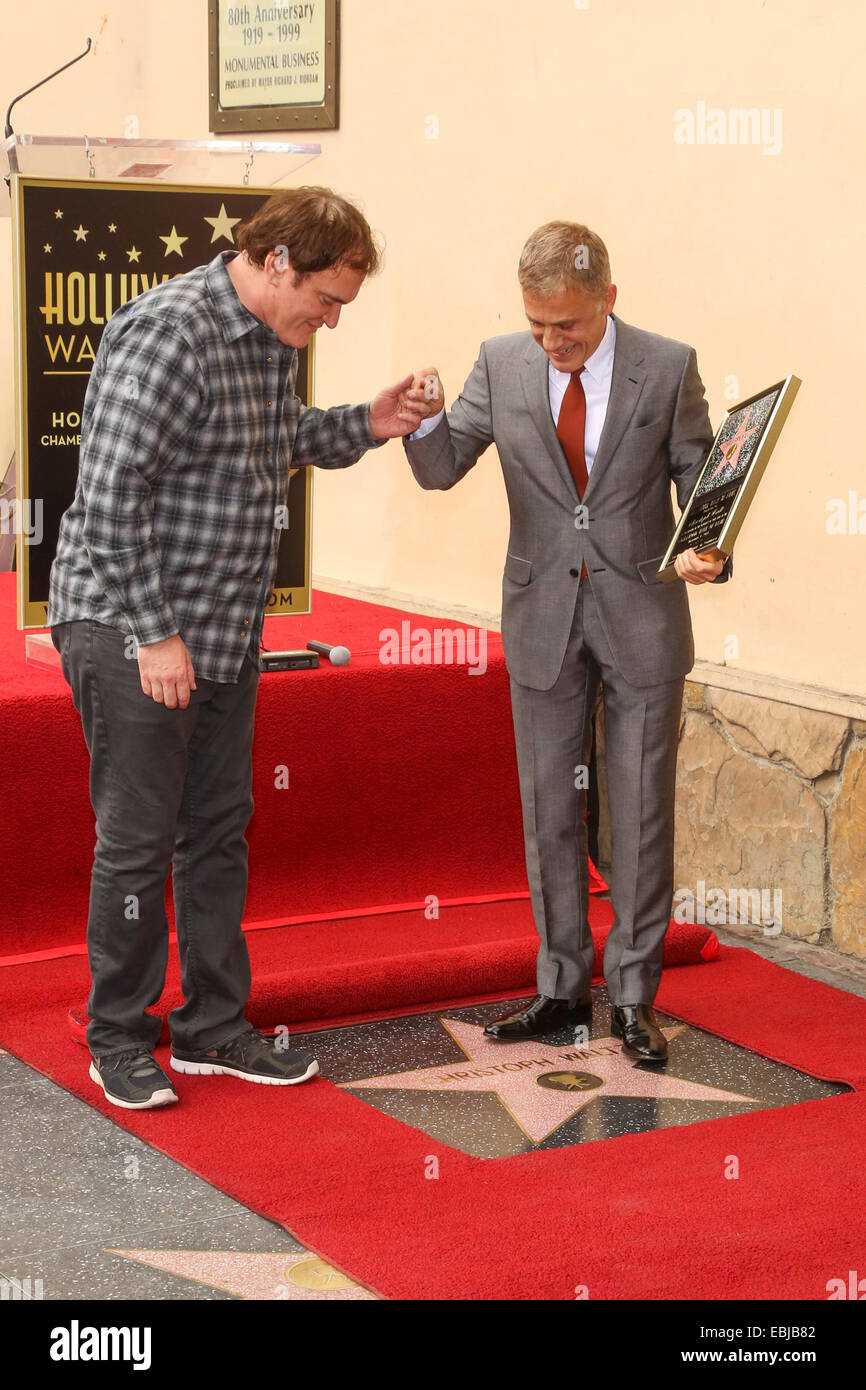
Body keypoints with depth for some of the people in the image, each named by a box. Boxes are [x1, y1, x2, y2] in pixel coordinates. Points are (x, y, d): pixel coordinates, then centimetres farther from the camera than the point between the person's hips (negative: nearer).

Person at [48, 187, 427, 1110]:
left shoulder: (271, 340, 8)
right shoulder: (168, 331, -20)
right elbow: (111, 493, -23)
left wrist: (361, 427, 5)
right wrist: (155, 633, -21)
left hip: (226, 631, 9)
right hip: (131, 631, -9)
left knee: (218, 829, 13)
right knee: (138, 840, 0)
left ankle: (212, 1026, 24)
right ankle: (118, 1040, 15)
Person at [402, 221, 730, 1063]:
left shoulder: (668, 368, -6)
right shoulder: (502, 366, -1)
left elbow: (700, 481, -1)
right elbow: (441, 469, 2)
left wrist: (709, 552, -22)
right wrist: (425, 420, -20)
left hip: (640, 619, -2)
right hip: (543, 617, 2)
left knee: (641, 813, 4)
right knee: (548, 811, 10)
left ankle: (633, 997, 17)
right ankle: (561, 987, 24)